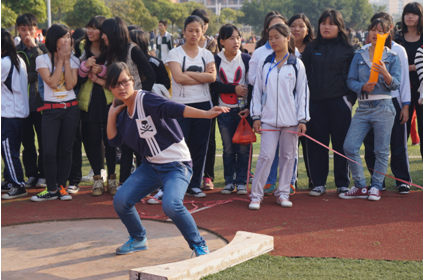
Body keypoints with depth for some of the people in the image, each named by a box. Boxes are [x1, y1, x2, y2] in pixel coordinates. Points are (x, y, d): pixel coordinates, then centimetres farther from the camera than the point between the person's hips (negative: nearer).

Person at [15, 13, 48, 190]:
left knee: (44, 141, 2)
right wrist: (35, 75, -5)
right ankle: (31, 175, 18)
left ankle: (43, 175, 12)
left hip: (40, 101, -1)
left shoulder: (42, 48, 4)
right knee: (27, 142, 8)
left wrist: (34, 47, -12)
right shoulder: (15, 51, 6)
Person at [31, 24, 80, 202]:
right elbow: (52, 82, -13)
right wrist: (60, 60, -9)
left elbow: (70, 84, -7)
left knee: (66, 150, 4)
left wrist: (66, 60, -9)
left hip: (71, 108, 2)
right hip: (51, 109, -2)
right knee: (49, 151, -8)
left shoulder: (73, 60, 6)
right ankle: (52, 189, 4)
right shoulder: (42, 59, -1)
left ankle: (61, 187, 14)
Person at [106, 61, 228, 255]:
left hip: (177, 165, -7)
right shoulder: (123, 112, 7)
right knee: (120, 201, -2)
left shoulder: (146, 100, -17)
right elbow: (114, 140, 10)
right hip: (150, 166, 8)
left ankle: (199, 245, -7)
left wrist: (206, 114, -48)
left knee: (171, 205, -30)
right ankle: (138, 239, 25)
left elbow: (174, 109, -33)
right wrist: (112, 115, 0)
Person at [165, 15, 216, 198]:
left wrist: (188, 73, -11)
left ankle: (194, 185, 16)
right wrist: (202, 77, -8)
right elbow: (178, 77, -15)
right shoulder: (175, 53, 1)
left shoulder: (206, 54, 11)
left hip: (203, 104, 3)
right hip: (181, 104, -3)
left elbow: (212, 77, -6)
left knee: (199, 147, 6)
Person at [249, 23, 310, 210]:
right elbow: (257, 90, 9)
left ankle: (283, 193, 17)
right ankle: (256, 195, 0)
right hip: (268, 119, 0)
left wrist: (302, 119, -1)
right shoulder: (264, 63, 6)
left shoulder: (296, 65, 3)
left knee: (288, 156, 7)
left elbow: (302, 92, 3)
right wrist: (256, 116, 3)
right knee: (266, 156, -6)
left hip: (291, 119, 0)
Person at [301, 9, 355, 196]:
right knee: (316, 143, 2)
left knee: (341, 143, 1)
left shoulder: (347, 50, 6)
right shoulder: (311, 48, 10)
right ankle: (318, 184, 10)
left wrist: (350, 99, -3)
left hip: (339, 102, -1)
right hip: (315, 102, 2)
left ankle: (343, 184, 11)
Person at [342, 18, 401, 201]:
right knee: (349, 147, -5)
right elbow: (350, 81, 6)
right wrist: (363, 87, -14)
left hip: (383, 107, -2)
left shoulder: (392, 57, 6)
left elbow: (396, 85, -3)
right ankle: (360, 186, 8)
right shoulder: (359, 56, 12)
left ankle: (376, 186, 15)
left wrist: (385, 73, -22)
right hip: (363, 108, 3)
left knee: (381, 150, 0)